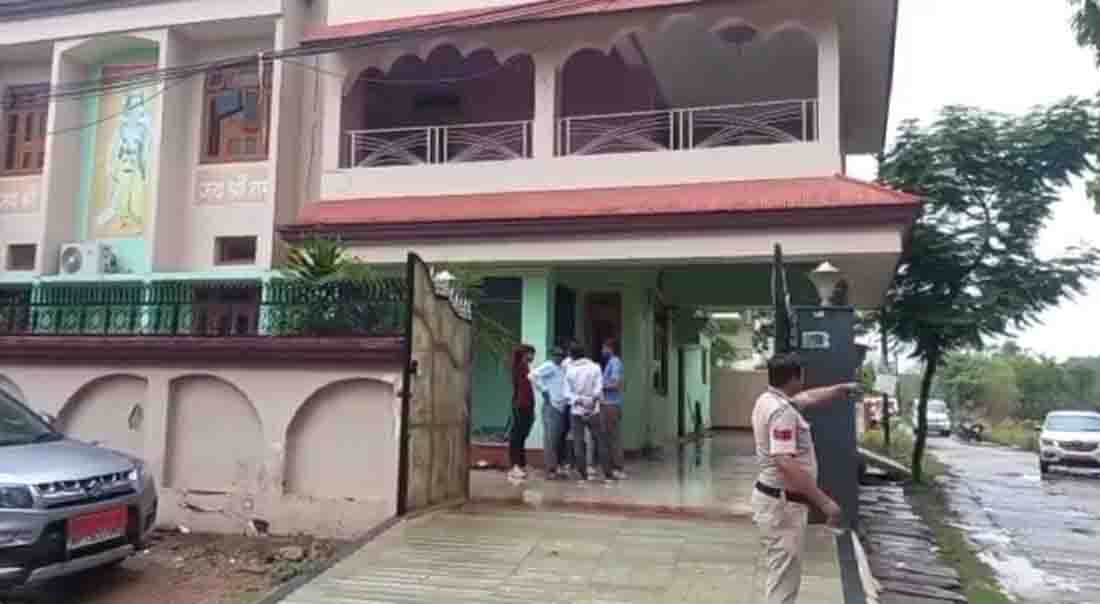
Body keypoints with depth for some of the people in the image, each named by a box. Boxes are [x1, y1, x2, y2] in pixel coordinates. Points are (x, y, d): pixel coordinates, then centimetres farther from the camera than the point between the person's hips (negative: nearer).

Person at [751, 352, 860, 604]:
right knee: (784, 578, -2)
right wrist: (825, 502, -30)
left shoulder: (770, 400, 7)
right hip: (783, 503, -10)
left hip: (772, 496, 10)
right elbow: (785, 463, -33)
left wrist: (842, 389, 29)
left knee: (773, 572, 23)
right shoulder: (782, 411, -24)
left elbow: (811, 398, 25)